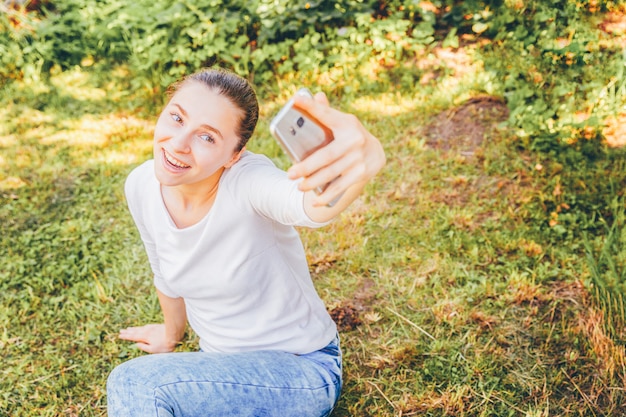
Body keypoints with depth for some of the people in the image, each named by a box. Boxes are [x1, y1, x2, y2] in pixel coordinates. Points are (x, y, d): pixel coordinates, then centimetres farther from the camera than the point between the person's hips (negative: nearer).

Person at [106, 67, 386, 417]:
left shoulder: (246, 181, -28)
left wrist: (365, 157, -74)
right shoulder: (142, 187, -10)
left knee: (135, 385, -24)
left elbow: (314, 203, -52)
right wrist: (172, 333, 27)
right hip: (224, 364, 6)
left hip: (300, 371, -6)